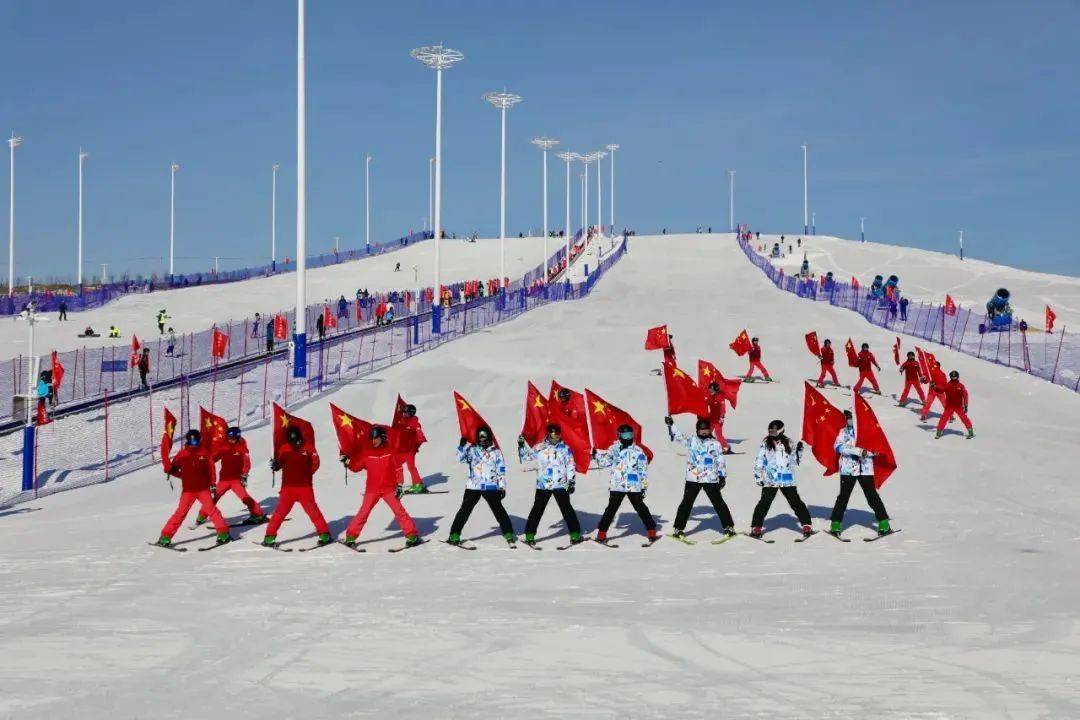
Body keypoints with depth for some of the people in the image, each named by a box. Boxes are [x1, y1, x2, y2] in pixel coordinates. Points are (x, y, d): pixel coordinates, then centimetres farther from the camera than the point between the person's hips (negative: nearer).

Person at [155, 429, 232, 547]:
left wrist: (212, 484, 3)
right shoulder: (182, 454, 1)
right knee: (180, 513, -2)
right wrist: (168, 468, -6)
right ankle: (165, 536, 2)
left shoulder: (204, 453, 1)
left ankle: (223, 533, -2)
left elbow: (211, 468, 5)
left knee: (211, 509, -6)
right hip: (188, 490, 0)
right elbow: (174, 469, 12)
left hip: (203, 489, 0)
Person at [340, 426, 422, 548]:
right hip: (372, 490, 1)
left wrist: (399, 485, -2)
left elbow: (399, 468, 2)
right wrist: (347, 461, -8)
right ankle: (351, 536, 8)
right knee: (363, 513, -2)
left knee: (399, 511, -7)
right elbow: (356, 467, 9)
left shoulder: (391, 450, -2)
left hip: (389, 489, -1)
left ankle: (412, 535, -1)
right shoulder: (366, 452, 3)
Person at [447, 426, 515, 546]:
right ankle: (454, 536, 4)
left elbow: (501, 471, 7)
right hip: (473, 487, 0)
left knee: (499, 511, 1)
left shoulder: (496, 452, 7)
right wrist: (462, 446, -19)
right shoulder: (472, 450, 6)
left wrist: (502, 487, 2)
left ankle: (509, 535, 11)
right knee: (464, 511, 0)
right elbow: (460, 458, -7)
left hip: (491, 487, 0)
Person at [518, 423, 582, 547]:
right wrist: (521, 445, -3)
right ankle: (529, 536, 10)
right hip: (543, 485, 1)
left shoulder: (565, 448, 4)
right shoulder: (540, 448, 5)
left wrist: (571, 482, -3)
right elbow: (525, 457, 12)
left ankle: (576, 535, 5)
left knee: (567, 510, -1)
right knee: (537, 510, 3)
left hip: (561, 485, -1)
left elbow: (571, 466, 4)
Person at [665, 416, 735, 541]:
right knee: (686, 503, 1)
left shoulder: (715, 443, 2)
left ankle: (729, 527, 14)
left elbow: (720, 461, 6)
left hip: (711, 479, -1)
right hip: (693, 478, 1)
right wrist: (671, 425, -15)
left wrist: (722, 476, 3)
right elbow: (676, 437, -1)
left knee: (718, 503, 5)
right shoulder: (690, 441, 4)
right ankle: (678, 529, 7)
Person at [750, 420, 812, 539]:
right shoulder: (765, 443, 3)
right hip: (770, 480, -2)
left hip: (787, 480, 2)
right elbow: (759, 462, 4)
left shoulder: (789, 443, 9)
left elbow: (795, 461, 16)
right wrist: (758, 476, 0)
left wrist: (799, 451, 0)